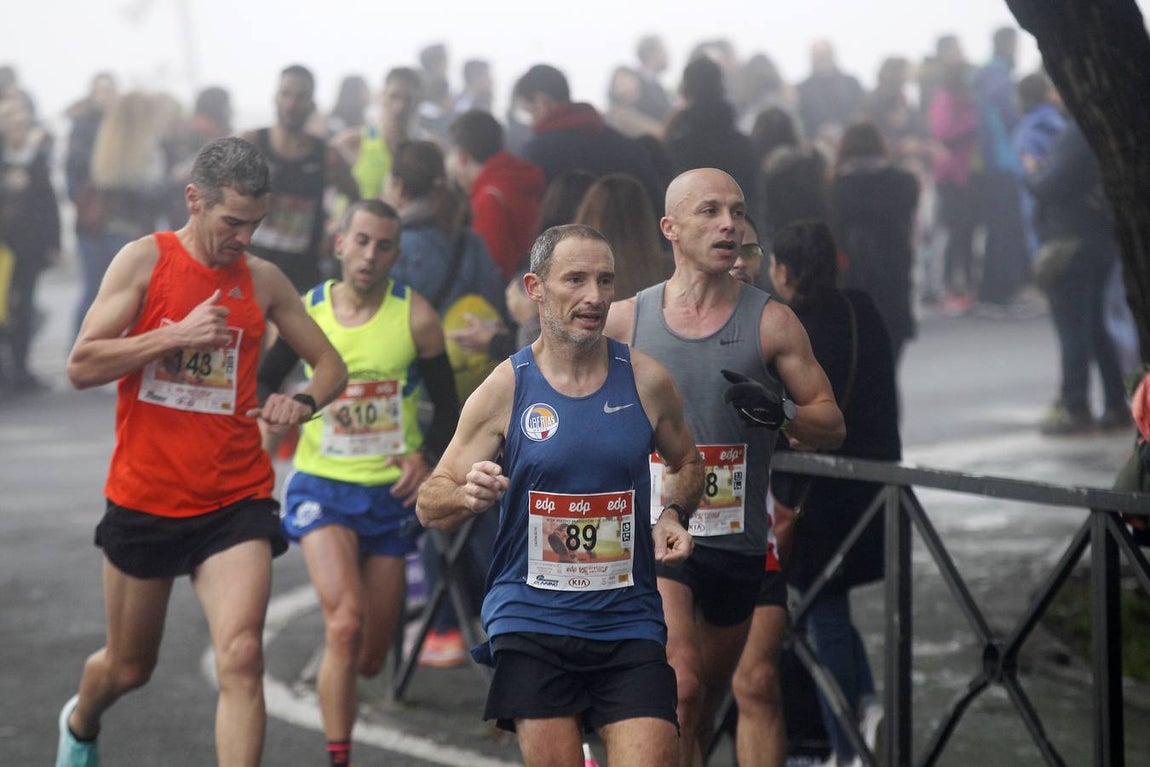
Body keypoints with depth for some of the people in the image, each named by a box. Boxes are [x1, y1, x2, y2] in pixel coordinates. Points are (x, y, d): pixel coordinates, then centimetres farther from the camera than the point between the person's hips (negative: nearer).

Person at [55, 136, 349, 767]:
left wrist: (304, 402, -10)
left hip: (235, 500, 1)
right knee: (129, 667, 16)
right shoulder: (145, 260, -5)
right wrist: (177, 334, -21)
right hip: (144, 497, -1)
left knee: (241, 657, -19)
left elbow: (331, 364, 13)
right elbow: (81, 366, -11)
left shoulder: (263, 281, 3)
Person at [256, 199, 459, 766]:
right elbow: (265, 382, 13)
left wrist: (426, 458, -12)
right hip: (323, 486, -1)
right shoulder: (305, 311, -3)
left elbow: (447, 406, 4)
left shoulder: (415, 316, -5)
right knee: (346, 626, -24)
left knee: (370, 658, 8)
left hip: (391, 492, 1)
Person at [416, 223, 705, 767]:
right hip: (531, 617, -1)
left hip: (628, 619, 1)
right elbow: (429, 506, 1)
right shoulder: (504, 389, -1)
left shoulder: (646, 380, 3)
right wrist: (467, 497, -21)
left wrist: (673, 514, 1)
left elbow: (686, 464, 22)